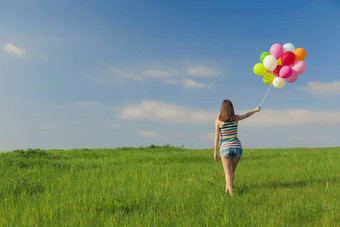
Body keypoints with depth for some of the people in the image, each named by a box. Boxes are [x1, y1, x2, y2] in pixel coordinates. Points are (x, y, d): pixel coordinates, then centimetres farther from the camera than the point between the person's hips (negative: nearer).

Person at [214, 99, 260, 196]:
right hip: (237, 147, 3)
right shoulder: (236, 118, 2)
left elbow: (216, 137, -5)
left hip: (225, 148, -3)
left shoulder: (218, 120, -5)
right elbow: (246, 115, 22)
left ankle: (231, 192, -16)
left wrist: (215, 152, 1)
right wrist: (255, 110, 43)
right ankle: (227, 189, 25)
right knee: (232, 170, 21)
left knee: (228, 172, -2)